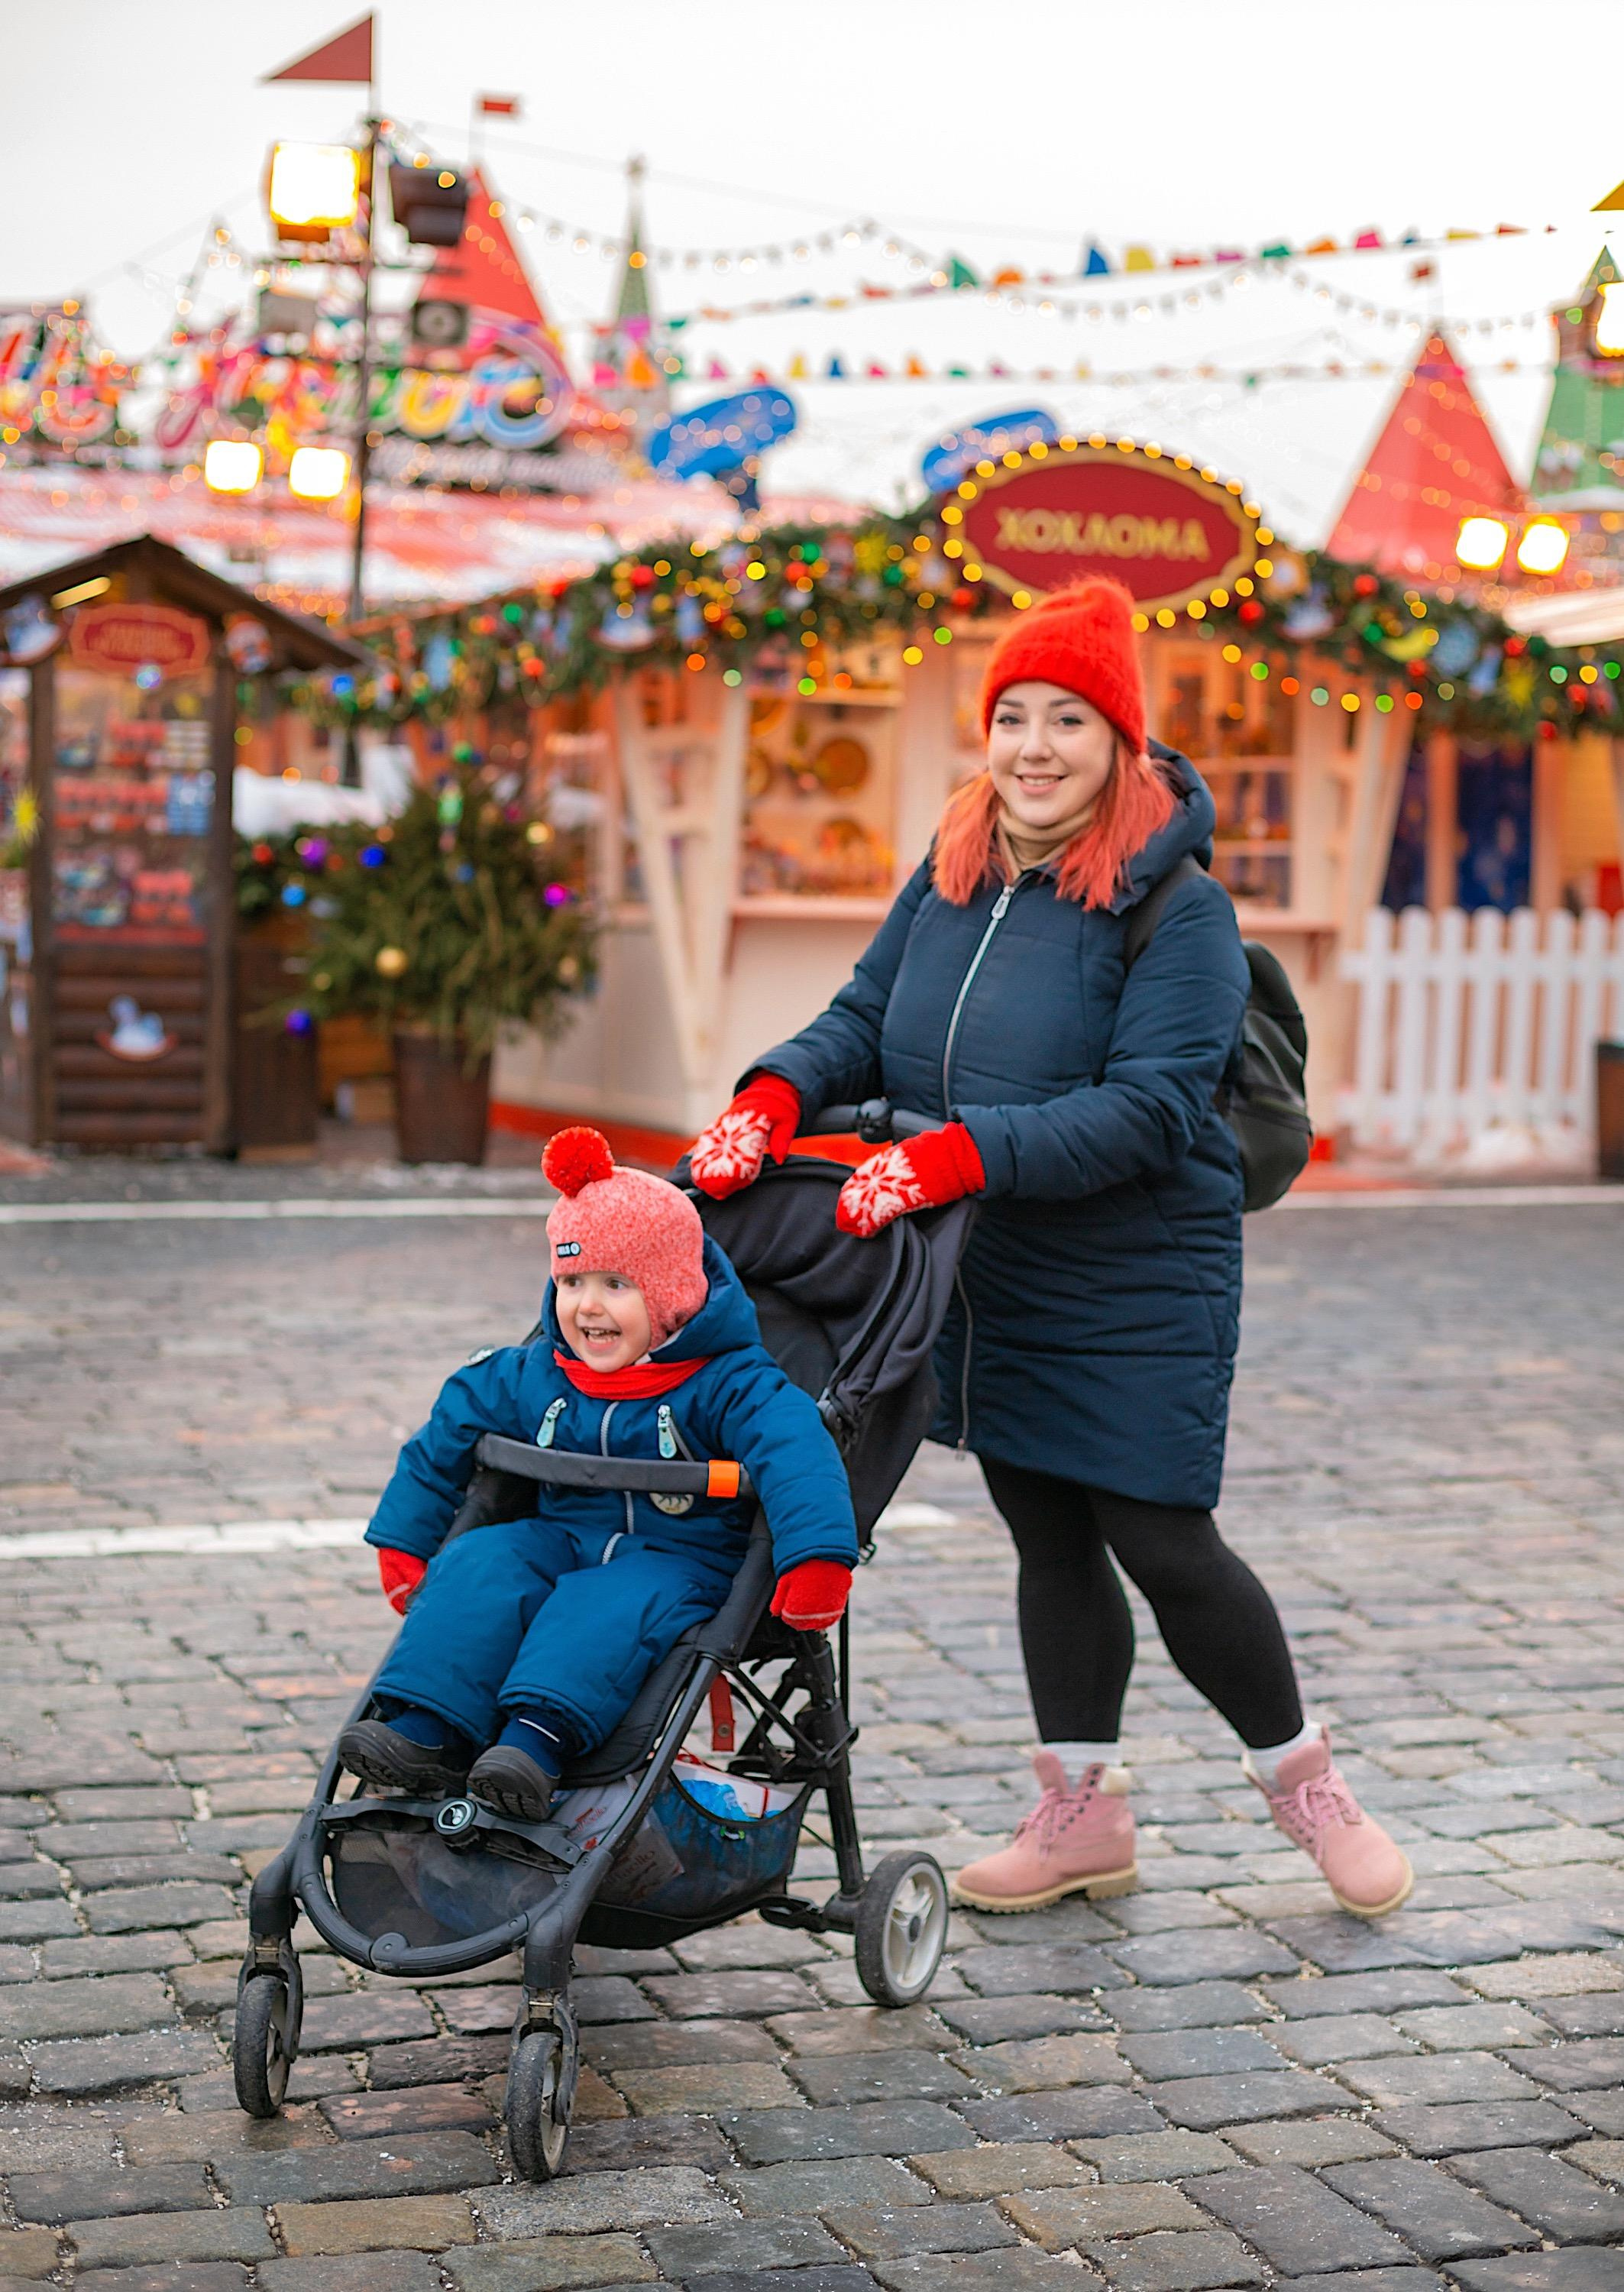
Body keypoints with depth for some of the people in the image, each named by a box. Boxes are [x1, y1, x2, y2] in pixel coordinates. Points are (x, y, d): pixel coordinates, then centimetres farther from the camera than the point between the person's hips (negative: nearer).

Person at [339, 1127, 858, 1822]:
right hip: (562, 1541, 5)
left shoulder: (729, 1385, -10)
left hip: (679, 1562, -5)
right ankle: (427, 1730, -34)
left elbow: (794, 1453, -23)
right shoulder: (528, 1377, 8)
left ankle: (539, 1739, -55)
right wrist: (402, 1540, 22)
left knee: (610, 1607, -35)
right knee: (479, 1565, -21)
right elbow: (446, 1438, 20)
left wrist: (817, 1557, -37)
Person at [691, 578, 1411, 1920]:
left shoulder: (1178, 906, -14)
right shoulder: (950, 881, 6)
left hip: (1138, 1291, -6)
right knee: (1049, 1545, 14)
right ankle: (1084, 1814, 27)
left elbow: (1149, 1109, -23)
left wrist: (956, 1154, -32)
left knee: (1164, 1547, -1)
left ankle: (1302, 1777, 23)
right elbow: (864, 1019, 8)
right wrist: (774, 1098, -14)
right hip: (991, 1282, 6)